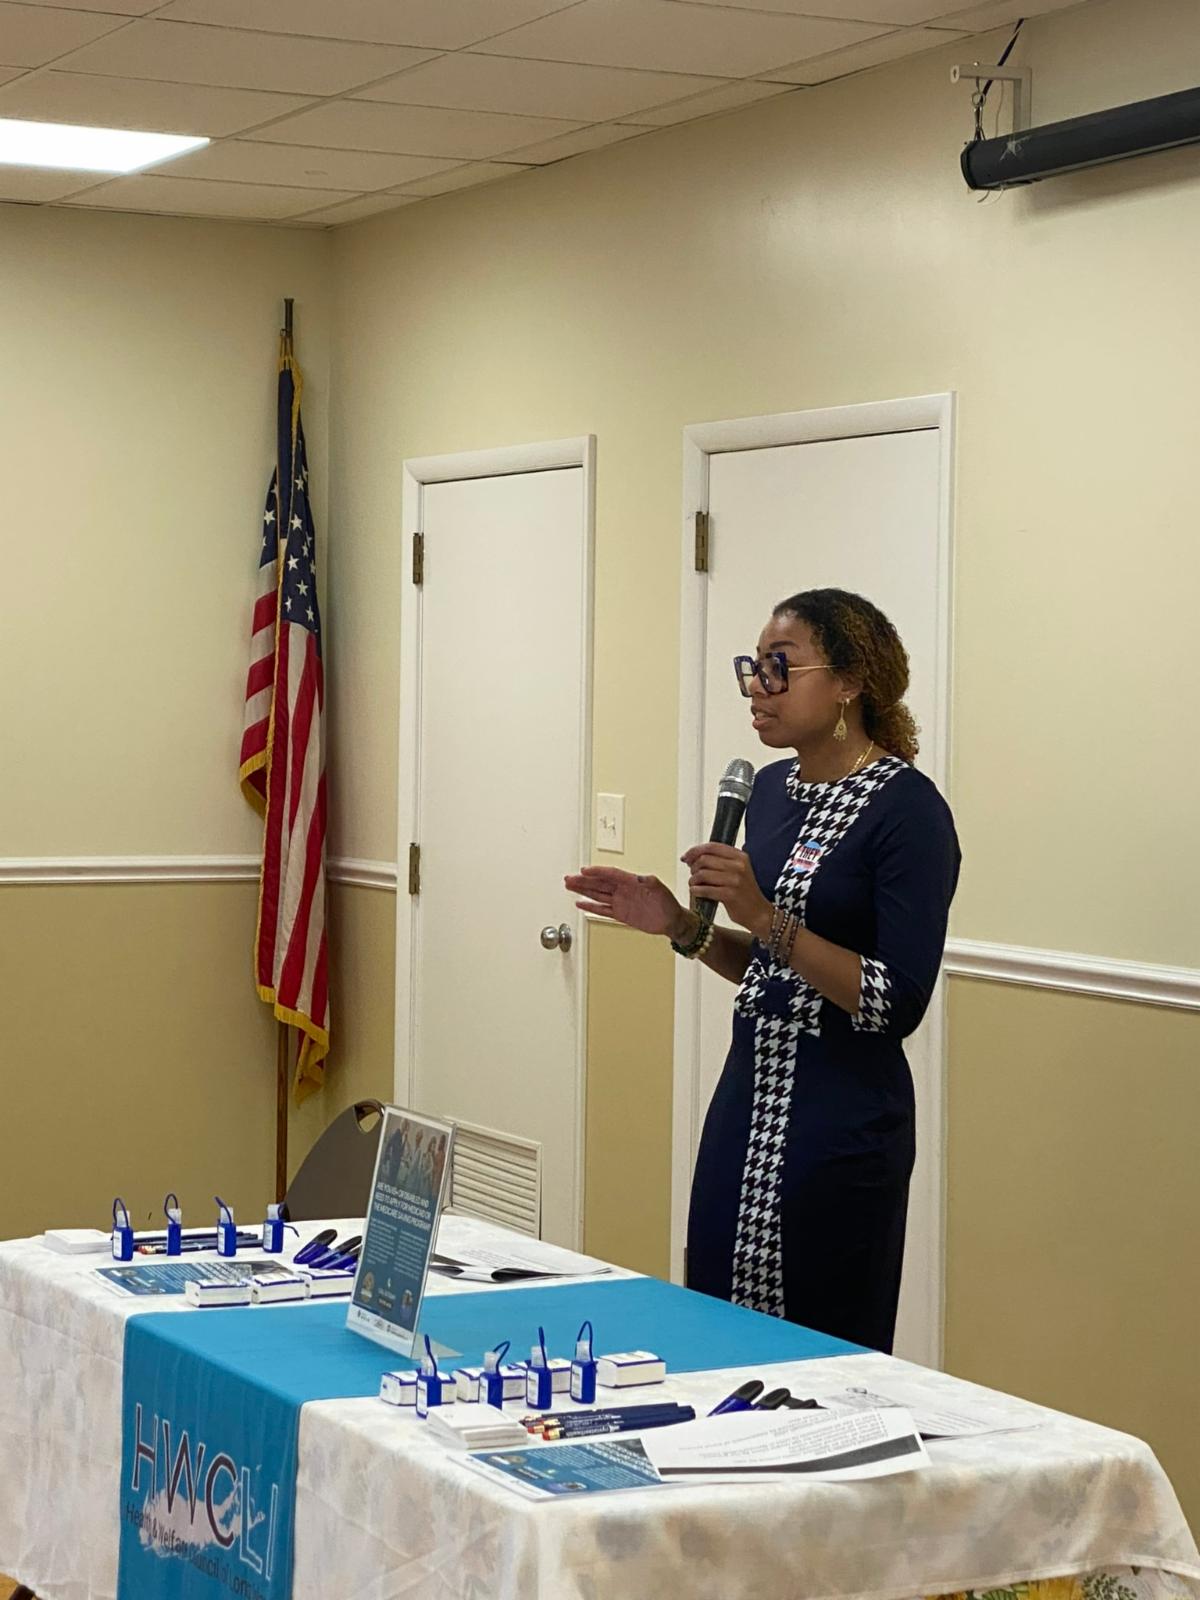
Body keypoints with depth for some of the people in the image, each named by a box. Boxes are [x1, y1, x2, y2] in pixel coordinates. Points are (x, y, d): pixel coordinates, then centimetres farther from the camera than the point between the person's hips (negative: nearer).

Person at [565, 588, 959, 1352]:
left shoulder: (908, 809, -14)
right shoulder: (773, 788, 10)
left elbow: (897, 1002, -19)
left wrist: (765, 917, -24)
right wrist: (684, 927, 3)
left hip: (841, 1126, -8)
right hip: (747, 1107, 8)